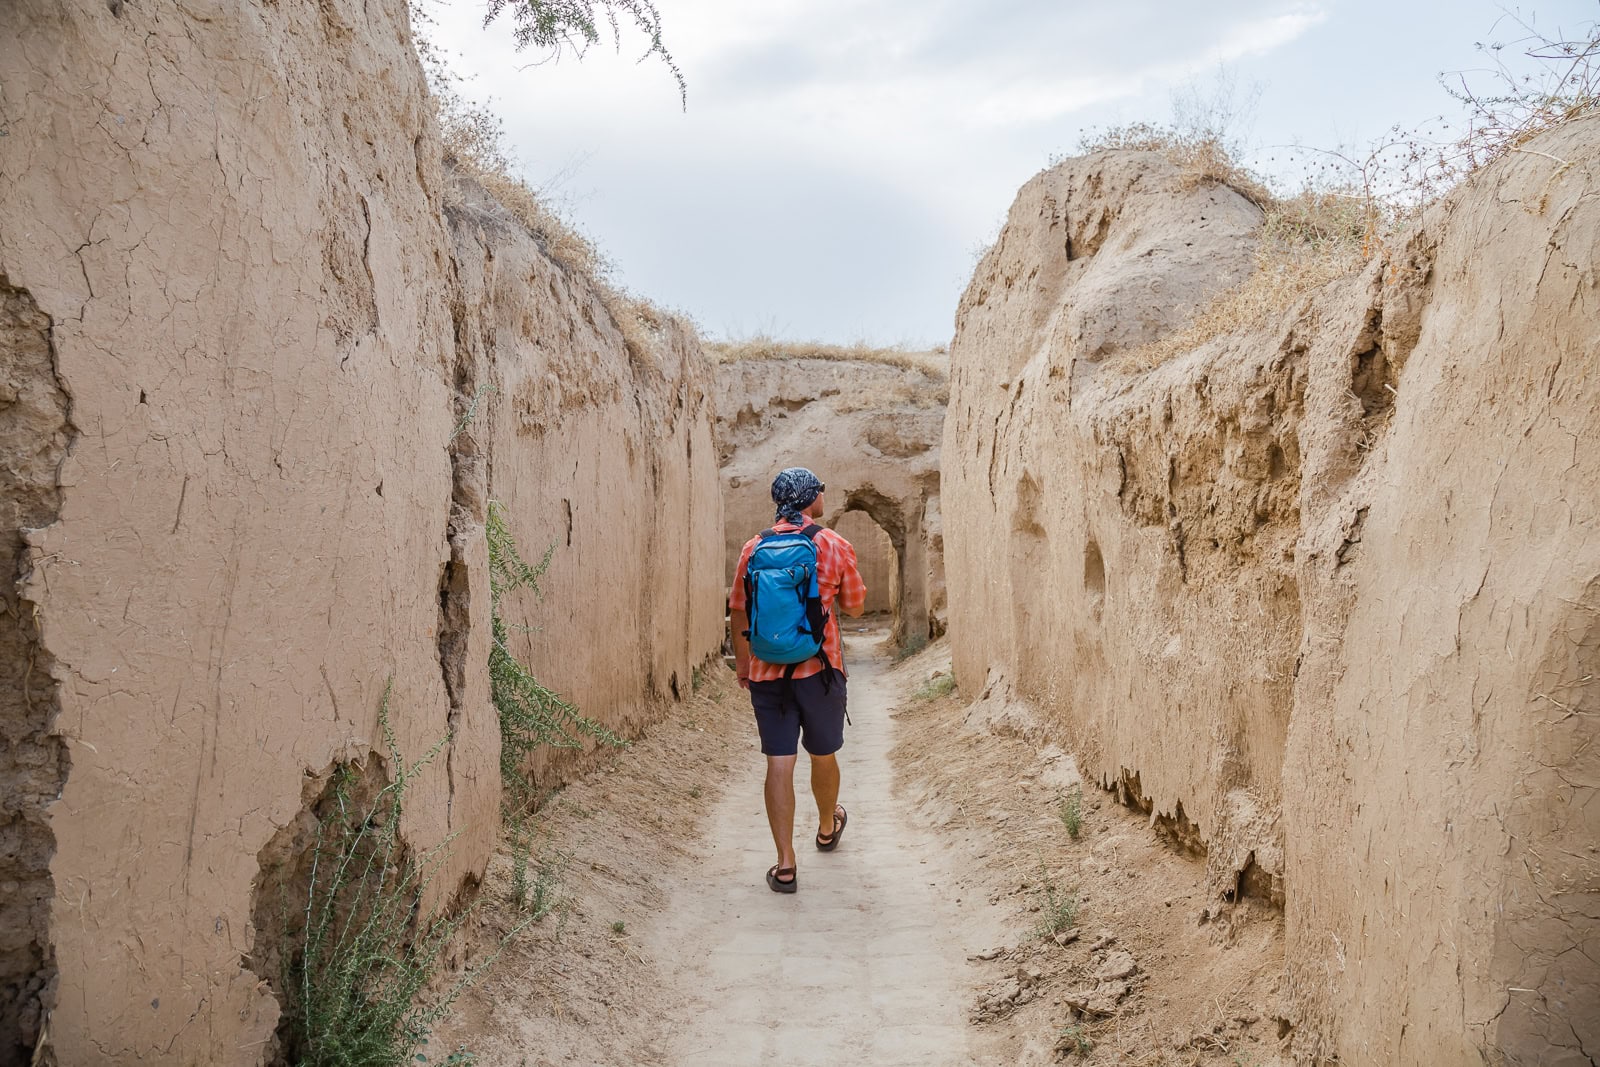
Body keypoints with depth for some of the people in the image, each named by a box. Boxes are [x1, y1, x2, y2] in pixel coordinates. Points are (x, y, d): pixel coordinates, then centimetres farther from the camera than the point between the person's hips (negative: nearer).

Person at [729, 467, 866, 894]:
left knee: (779, 763, 1)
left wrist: (741, 658, 22)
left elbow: (738, 611, 8)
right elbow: (854, 607, 3)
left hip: (766, 671, 1)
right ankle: (827, 827, 43)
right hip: (820, 667, -1)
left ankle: (785, 865, 0)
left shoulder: (754, 548, 2)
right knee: (823, 755, 19)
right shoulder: (835, 546, -4)